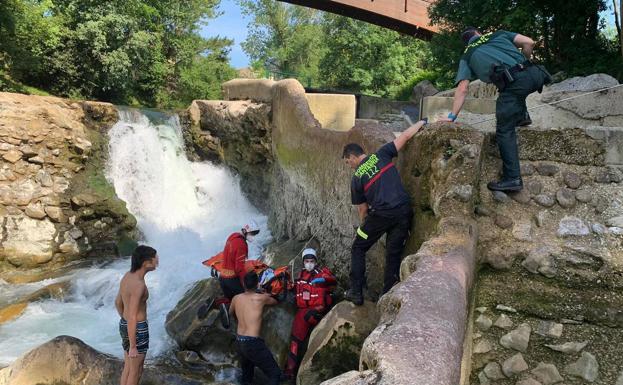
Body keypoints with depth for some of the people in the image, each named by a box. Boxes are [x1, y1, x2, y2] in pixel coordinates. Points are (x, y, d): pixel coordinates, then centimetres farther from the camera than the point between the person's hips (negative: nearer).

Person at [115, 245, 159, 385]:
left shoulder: (127, 276, 0)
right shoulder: (138, 285, -29)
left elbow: (118, 302, 14)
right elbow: (132, 317, -27)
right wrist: (133, 347, -21)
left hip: (124, 325, 9)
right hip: (137, 330, -9)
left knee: (128, 367, 22)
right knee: (136, 370, 10)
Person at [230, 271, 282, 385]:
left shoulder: (236, 299, 5)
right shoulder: (261, 298, -9)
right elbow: (275, 302, 13)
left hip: (239, 341, 7)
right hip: (253, 343, -7)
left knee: (246, 374, 28)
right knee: (275, 374, 0)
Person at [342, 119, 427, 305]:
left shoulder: (356, 178, 5)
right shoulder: (381, 155, 7)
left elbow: (362, 209, 10)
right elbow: (406, 135, 4)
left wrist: (364, 225, 26)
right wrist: (422, 122, 18)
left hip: (381, 214, -3)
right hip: (403, 212, 3)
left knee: (358, 250, 16)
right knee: (393, 255, 14)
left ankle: (356, 293, 14)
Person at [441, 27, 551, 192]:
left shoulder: (466, 57, 20)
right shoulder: (498, 34, 27)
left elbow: (462, 89, 10)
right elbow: (528, 43, 14)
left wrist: (452, 116, 13)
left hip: (513, 83, -4)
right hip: (533, 74, 4)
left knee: (505, 130, 3)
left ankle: (512, 178, -3)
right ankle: (522, 115, 33)